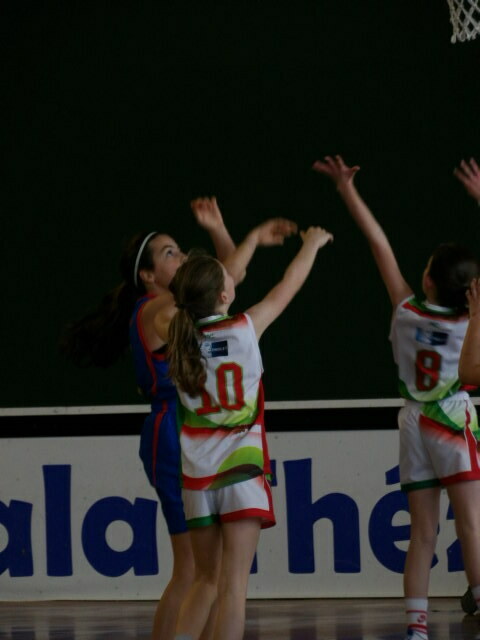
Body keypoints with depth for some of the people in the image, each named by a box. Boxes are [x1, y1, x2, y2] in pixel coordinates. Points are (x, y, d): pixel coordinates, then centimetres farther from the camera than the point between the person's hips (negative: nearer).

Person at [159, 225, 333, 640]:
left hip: (197, 476, 4)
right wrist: (312, 245, 28)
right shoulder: (245, 328, -8)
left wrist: (253, 240, 35)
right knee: (233, 584, -9)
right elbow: (289, 285, 9)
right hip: (242, 470, -4)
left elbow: (214, 294, 21)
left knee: (206, 580, 15)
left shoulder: (178, 336, 0)